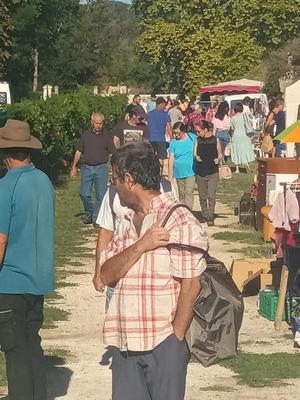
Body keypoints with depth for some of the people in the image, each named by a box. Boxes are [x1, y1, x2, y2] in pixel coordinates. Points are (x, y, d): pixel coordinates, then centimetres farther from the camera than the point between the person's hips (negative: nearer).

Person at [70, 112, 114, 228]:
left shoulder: (107, 136, 4)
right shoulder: (85, 135, 10)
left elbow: (112, 153, 2)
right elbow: (79, 152, 14)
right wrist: (74, 167, 11)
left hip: (101, 167, -2)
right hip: (86, 167, 2)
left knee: (101, 195, -4)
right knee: (84, 194, -1)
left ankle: (96, 218, 5)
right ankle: (88, 214, 20)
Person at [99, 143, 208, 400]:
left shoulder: (180, 222, -9)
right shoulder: (127, 224, 16)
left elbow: (191, 286, -13)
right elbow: (107, 276, 4)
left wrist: (175, 340, -13)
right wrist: (140, 246, -11)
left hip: (163, 343, -7)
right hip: (126, 344, 7)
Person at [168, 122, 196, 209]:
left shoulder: (192, 137, -2)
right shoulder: (173, 142, -1)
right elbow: (171, 159, -4)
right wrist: (170, 176, -6)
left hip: (190, 172, -2)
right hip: (179, 173, 2)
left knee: (189, 193, -11)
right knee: (181, 195, 11)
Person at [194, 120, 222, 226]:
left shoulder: (215, 140, -2)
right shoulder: (198, 140, 5)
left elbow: (220, 154, 5)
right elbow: (194, 153, 7)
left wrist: (218, 159, -15)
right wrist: (196, 157, -15)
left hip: (213, 172, -3)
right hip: (200, 172, 3)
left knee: (211, 196, -10)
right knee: (202, 197, 10)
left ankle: (210, 217, -6)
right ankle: (205, 215, 23)